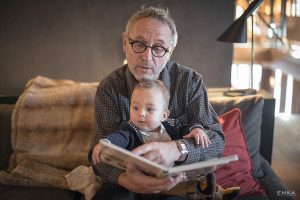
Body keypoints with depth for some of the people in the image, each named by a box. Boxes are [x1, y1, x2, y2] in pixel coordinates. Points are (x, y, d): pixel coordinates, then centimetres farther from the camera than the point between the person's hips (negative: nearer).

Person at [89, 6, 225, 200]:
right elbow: (101, 150, -12)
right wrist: (125, 179, -36)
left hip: (179, 182, 1)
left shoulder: (190, 81, -7)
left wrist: (175, 149, -36)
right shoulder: (109, 88, -6)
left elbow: (216, 140, -13)